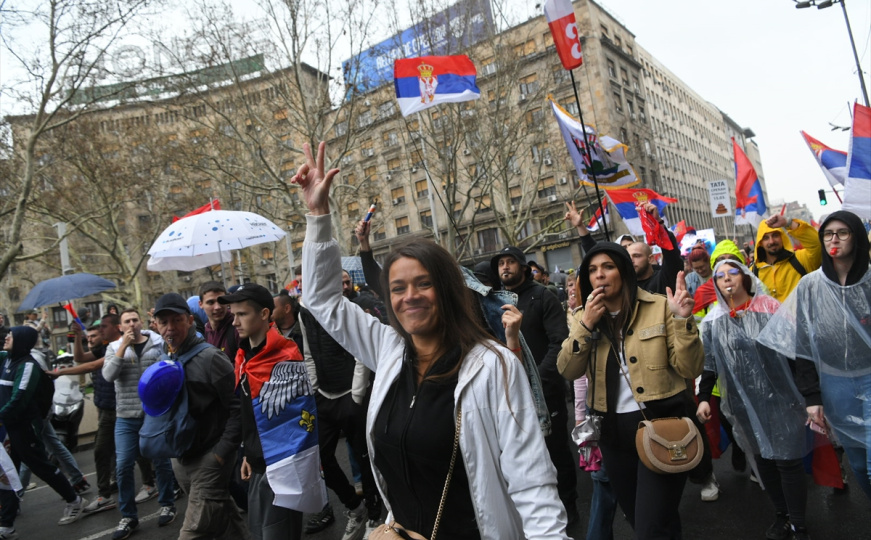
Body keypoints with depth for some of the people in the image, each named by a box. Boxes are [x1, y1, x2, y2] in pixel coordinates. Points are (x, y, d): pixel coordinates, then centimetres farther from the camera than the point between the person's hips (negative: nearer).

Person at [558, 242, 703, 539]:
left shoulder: (659, 307, -8)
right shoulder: (585, 317, 4)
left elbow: (690, 370, -11)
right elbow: (568, 371, -6)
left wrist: (683, 320, -24)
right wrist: (586, 325, -17)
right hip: (613, 430, 5)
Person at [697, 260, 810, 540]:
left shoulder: (769, 307, -4)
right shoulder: (712, 321, 3)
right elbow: (708, 363, 9)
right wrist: (703, 398, 4)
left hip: (779, 398, -2)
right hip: (743, 403, 3)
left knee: (787, 460, 1)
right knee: (762, 459, 11)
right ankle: (782, 515, 30)